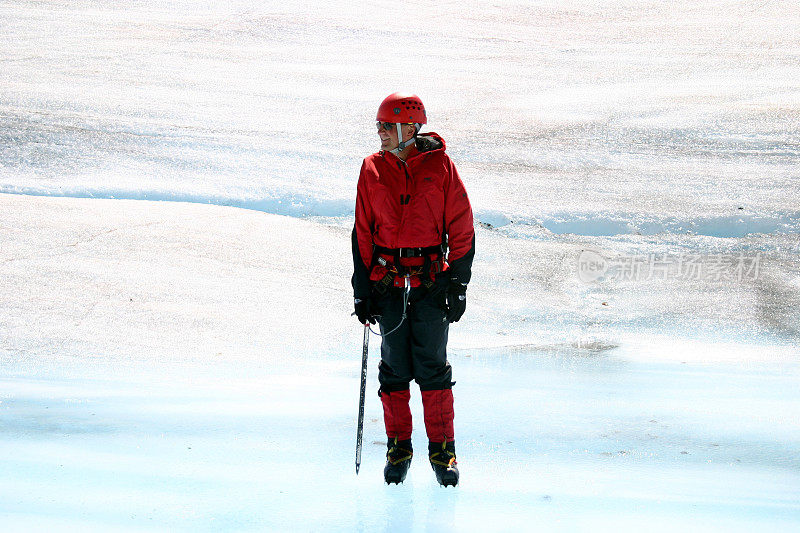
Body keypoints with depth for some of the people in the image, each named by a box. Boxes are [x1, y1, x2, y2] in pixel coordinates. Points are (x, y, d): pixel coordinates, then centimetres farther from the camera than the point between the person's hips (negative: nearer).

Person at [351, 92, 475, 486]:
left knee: (432, 367, -1)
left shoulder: (439, 166, -2)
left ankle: (443, 451, 7)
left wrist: (457, 283, -3)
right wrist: (362, 290, 6)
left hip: (432, 280, -2)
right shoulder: (373, 170, 6)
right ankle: (398, 449, 16)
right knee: (395, 368, 5)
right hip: (388, 282, 2)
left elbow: (462, 228, 1)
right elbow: (363, 232, 10)